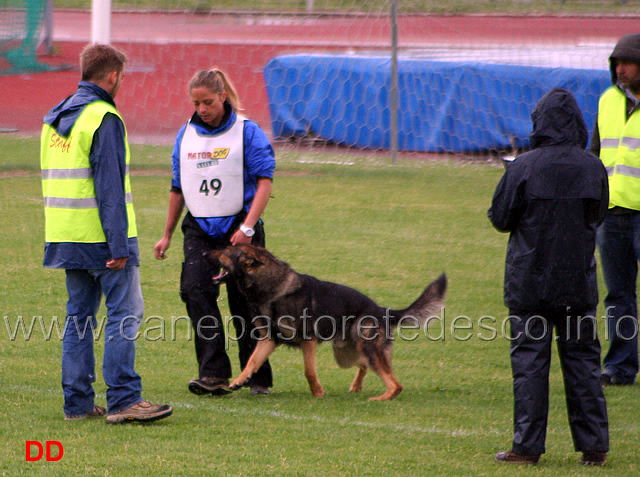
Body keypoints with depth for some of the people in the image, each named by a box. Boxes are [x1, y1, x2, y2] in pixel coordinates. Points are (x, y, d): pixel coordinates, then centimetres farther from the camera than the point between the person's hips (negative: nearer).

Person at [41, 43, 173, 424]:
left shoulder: (55, 118, 14)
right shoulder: (104, 119, -13)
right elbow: (109, 187, -18)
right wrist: (118, 245, -18)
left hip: (68, 235, 8)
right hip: (101, 235, -8)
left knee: (80, 316, 11)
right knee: (125, 313, -5)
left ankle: (78, 401, 11)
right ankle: (123, 399, -10)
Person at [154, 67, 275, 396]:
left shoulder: (247, 132, -3)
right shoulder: (186, 135, 11)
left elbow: (264, 182, -8)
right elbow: (178, 187, 20)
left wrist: (247, 227, -19)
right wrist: (167, 235, 21)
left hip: (239, 226, -4)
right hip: (199, 229, 4)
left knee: (244, 303, 1)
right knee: (196, 292, -17)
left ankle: (258, 378, 15)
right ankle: (214, 374, -20)